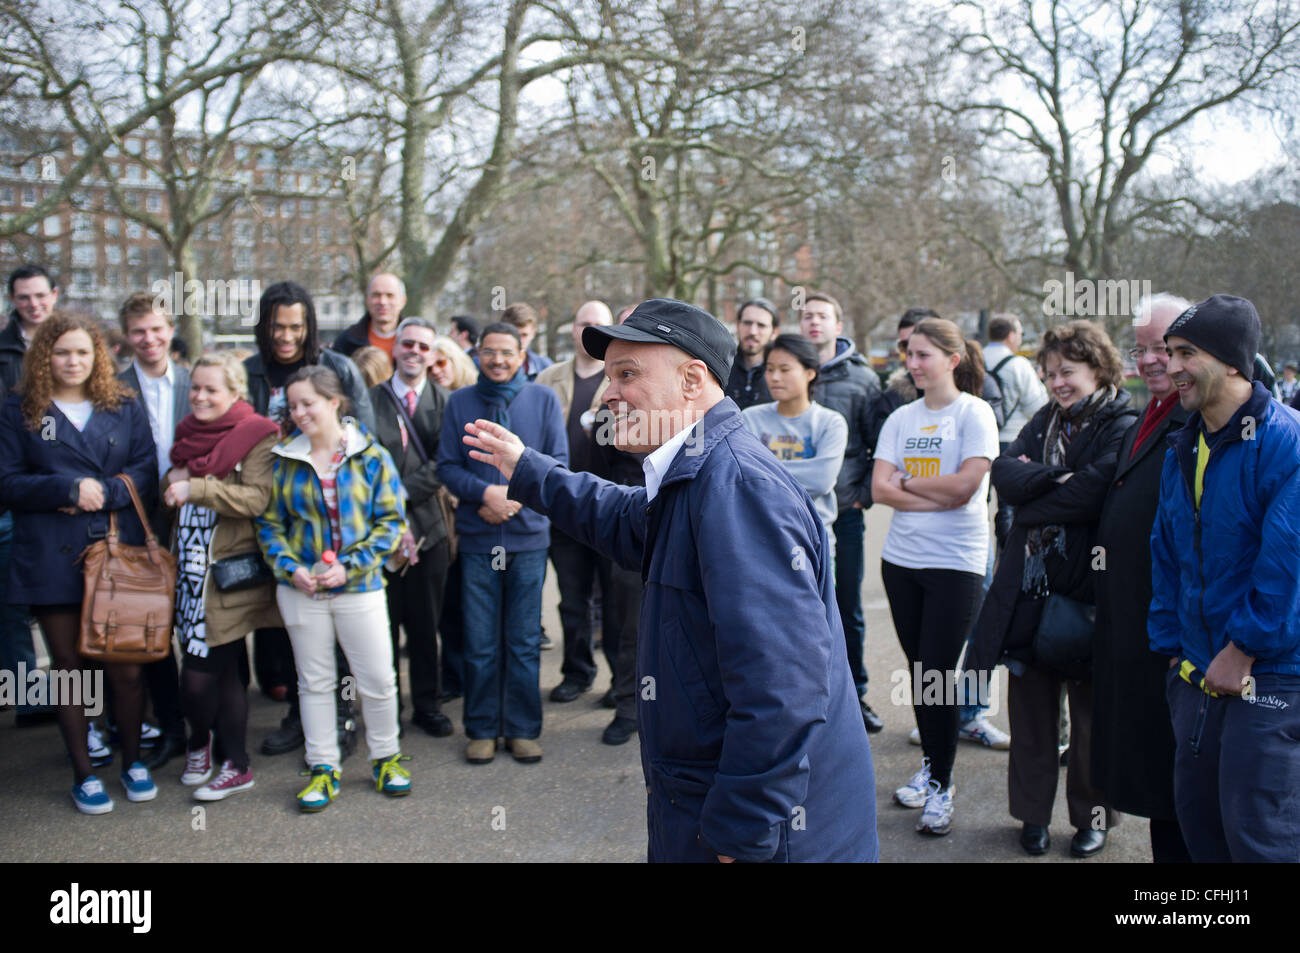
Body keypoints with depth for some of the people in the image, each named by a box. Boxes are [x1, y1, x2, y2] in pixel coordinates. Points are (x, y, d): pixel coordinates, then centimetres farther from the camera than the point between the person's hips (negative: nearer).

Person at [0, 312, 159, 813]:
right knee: (69, 666, 8)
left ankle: (133, 761, 22)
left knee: (126, 665, 2)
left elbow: (147, 472, 3)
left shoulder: (124, 407, 9)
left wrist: (103, 492, -13)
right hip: (53, 560, 0)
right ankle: (83, 774, 21)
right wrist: (69, 489, -14)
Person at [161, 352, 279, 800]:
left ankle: (200, 744, 21)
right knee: (227, 669, 14)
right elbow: (172, 494, 24)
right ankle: (234, 763, 25)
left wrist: (196, 487, -23)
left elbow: (257, 498, -20)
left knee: (198, 675, -5)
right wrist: (172, 480, 2)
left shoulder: (256, 436, -8)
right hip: (190, 567, 7)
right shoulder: (189, 431, 14)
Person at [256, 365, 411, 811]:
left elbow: (391, 520, -4)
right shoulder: (283, 460, 3)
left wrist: (351, 566, -14)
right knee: (315, 681, 11)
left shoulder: (370, 456, -3)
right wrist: (290, 568, -10)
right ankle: (324, 769, 24)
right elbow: (269, 523, 6)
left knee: (378, 679, 3)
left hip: (360, 587, -2)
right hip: (301, 589, 2)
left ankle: (385, 758, 24)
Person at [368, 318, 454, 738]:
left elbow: (442, 466, -5)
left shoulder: (444, 403, 4)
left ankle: (427, 705, 23)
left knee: (425, 625, 9)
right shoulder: (369, 400, 3)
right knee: (383, 625, 5)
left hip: (428, 529, 1)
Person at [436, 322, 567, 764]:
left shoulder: (544, 399, 5)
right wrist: (485, 493, -15)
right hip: (477, 538, 0)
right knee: (480, 642, 5)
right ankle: (482, 728, 18)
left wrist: (515, 495, -12)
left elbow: (558, 461, 0)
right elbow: (447, 465, 3)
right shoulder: (459, 402, 6)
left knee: (525, 641, 6)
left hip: (528, 534, 0)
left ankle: (523, 729, 18)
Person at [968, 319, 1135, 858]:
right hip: (1029, 588, 5)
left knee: (1090, 708, 8)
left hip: (1087, 587, -5)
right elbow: (1004, 474, -2)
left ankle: (1093, 815, 25)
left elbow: (1091, 494, -22)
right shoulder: (1044, 421, 12)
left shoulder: (1123, 427, -8)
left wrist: (1031, 506, -8)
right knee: (1030, 702, 10)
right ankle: (1033, 812, 24)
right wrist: (1055, 479, -17)